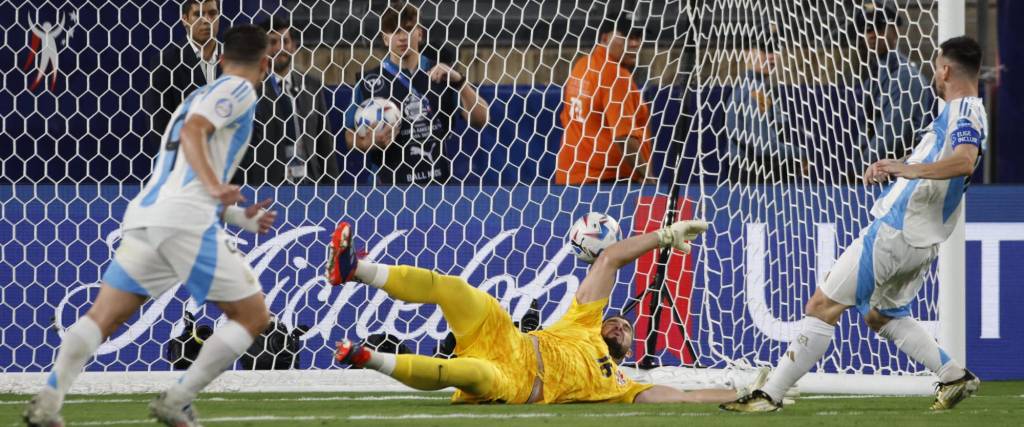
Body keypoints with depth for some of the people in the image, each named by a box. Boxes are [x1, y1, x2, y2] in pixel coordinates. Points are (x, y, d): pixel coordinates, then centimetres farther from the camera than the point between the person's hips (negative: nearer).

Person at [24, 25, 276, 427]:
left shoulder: (198, 97, 30)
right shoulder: (238, 90, 5)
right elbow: (193, 131, -14)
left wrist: (240, 216, 40)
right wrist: (215, 185, -26)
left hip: (145, 214, 8)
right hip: (186, 219, -8)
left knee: (101, 318, 5)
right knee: (254, 316, 3)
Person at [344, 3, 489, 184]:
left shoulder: (442, 74, 6)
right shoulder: (370, 81, 0)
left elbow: (480, 119, 0)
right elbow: (352, 137, 7)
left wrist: (459, 80, -13)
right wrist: (374, 142, -15)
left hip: (441, 182, 2)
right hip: (394, 183, -2)